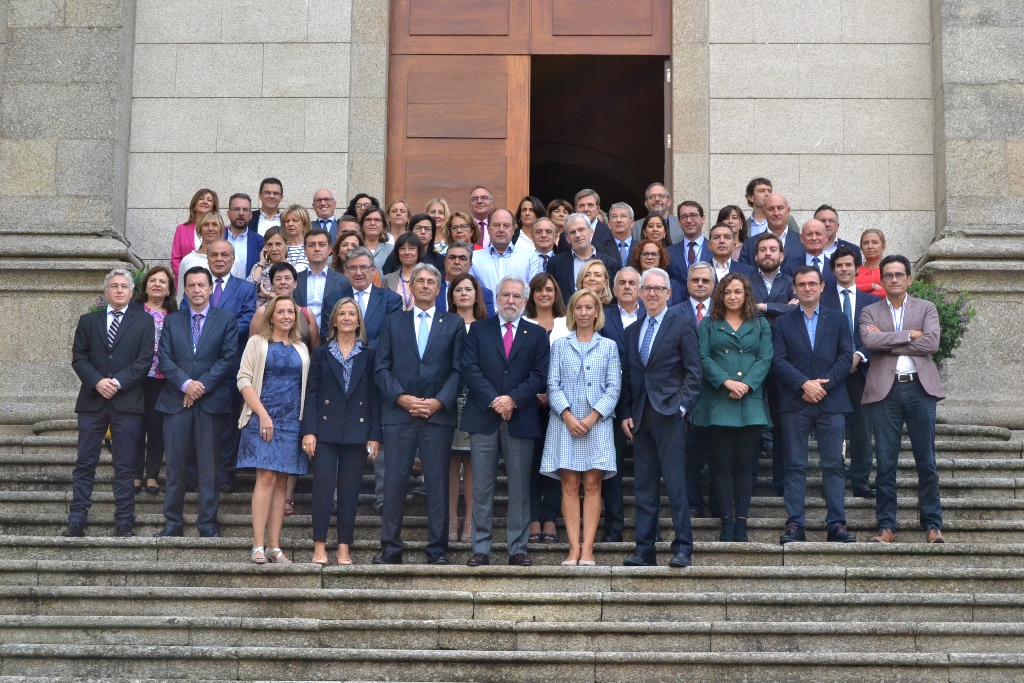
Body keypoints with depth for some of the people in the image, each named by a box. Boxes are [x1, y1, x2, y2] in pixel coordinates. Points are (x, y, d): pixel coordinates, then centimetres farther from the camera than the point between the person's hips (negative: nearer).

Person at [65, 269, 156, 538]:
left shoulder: (143, 321, 7)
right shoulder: (88, 321, 13)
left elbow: (144, 360, -1)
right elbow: (78, 357, 6)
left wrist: (118, 382, -12)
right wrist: (97, 381, -11)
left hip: (127, 402, -2)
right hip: (92, 401, 2)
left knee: (125, 466, 1)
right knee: (85, 463, 1)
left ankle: (124, 523, 5)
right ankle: (76, 521, 4)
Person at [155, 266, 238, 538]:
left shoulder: (226, 320, 7)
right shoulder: (172, 321, 13)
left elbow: (228, 359, -2)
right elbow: (164, 359, 4)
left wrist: (202, 385, -11)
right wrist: (185, 383, -11)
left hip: (212, 401, -2)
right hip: (176, 401, 2)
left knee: (209, 465, 1)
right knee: (175, 464, 3)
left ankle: (208, 522, 6)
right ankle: (173, 522, 9)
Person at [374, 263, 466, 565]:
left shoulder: (454, 324, 10)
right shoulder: (393, 322, 12)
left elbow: (458, 369, 4)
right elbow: (382, 367, 6)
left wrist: (439, 401, -9)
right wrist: (401, 398, -8)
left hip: (438, 414, 0)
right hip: (399, 413, 1)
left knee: (438, 483, 1)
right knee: (394, 482, -1)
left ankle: (437, 550, 6)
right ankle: (391, 548, 5)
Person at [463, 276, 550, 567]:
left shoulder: (537, 334, 11)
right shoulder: (478, 329, 10)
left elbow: (539, 375, 1)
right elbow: (469, 369, 0)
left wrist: (513, 399, -12)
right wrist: (494, 401, -11)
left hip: (520, 419, 0)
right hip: (483, 418, 0)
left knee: (519, 488, 2)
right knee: (482, 487, 2)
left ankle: (517, 549, 7)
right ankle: (481, 549, 6)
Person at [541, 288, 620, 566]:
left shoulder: (608, 346, 10)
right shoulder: (560, 346, 11)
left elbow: (614, 387, 3)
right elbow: (553, 384, 4)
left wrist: (593, 417, -10)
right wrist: (568, 415, -11)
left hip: (597, 423, 0)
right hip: (565, 422, 0)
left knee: (592, 485, -3)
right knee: (570, 485, -2)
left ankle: (587, 548, -3)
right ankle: (574, 547, -2)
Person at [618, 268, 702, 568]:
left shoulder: (682, 325, 0)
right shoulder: (633, 330, 17)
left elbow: (693, 372, -4)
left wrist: (682, 405, -13)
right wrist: (625, 413, 7)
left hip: (669, 414, -6)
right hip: (640, 416, 6)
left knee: (676, 484, -6)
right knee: (643, 486, 7)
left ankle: (683, 548, -1)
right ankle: (644, 550, 10)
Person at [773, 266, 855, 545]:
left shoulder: (837, 320, 14)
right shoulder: (782, 323, 12)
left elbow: (846, 357, 4)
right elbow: (778, 361, 1)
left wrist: (823, 384, -9)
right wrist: (804, 383, -13)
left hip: (831, 401, 0)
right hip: (794, 404, 0)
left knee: (833, 465, 0)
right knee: (795, 466, -2)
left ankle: (836, 525, 2)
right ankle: (794, 525, -1)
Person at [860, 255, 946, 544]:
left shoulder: (926, 308, 10)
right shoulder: (870, 312, 10)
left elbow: (932, 343, -7)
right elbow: (869, 340, -10)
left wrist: (888, 343, -7)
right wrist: (909, 335, -10)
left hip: (920, 388, 0)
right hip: (885, 390, 0)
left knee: (927, 462, 2)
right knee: (886, 463, 1)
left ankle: (933, 525, 10)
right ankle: (886, 526, 7)